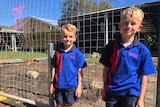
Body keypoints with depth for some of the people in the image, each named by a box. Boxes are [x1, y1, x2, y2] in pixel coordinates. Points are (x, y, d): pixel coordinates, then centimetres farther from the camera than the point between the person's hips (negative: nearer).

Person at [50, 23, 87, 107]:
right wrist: (52, 83, 7)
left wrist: (79, 86, -6)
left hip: (71, 86, -2)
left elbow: (80, 71, -5)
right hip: (59, 85, 3)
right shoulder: (58, 52, 0)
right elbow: (54, 68, 6)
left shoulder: (77, 53, -8)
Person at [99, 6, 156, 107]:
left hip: (131, 93, -1)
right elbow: (106, 68, 4)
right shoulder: (111, 46, -4)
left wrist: (141, 98, -3)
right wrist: (104, 88, 7)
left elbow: (143, 76, -4)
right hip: (112, 92, 2)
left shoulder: (142, 50, -9)